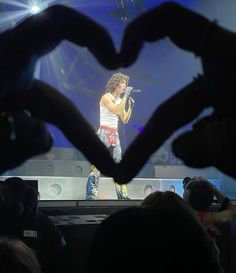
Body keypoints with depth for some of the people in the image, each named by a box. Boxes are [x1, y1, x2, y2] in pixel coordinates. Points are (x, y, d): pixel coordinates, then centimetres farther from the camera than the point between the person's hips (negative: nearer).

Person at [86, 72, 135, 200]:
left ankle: (123, 195, 9)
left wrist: (131, 107, 3)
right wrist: (125, 96, -16)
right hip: (104, 133, -7)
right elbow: (116, 110, -21)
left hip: (115, 135, 7)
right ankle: (91, 195, -9)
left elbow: (125, 120, 15)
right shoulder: (106, 97, -5)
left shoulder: (120, 100, 15)